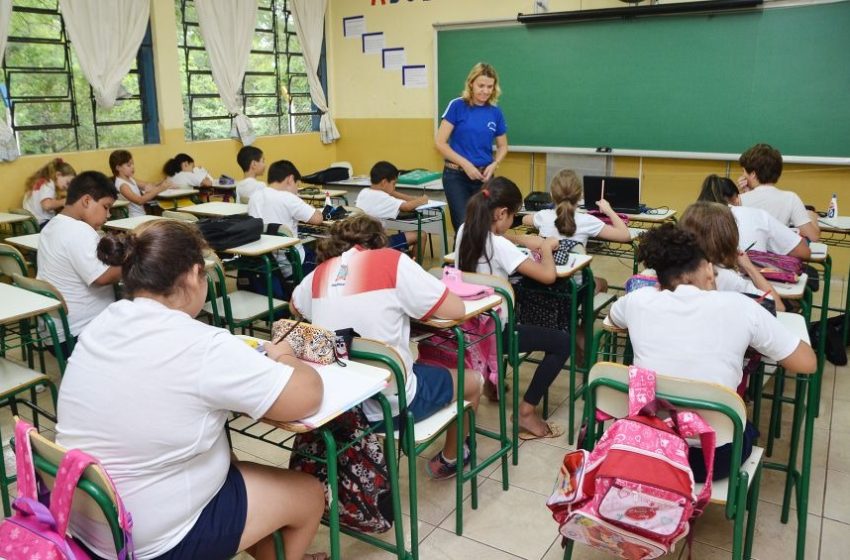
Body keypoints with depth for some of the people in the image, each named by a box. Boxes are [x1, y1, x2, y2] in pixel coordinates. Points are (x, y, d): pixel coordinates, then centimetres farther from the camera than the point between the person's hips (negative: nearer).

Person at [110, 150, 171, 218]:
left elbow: (148, 185, 8)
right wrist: (159, 189, -31)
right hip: (135, 218, -8)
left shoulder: (130, 179, 11)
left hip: (142, 214, 8)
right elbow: (139, 200, -26)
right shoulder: (122, 185, -15)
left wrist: (162, 182, -13)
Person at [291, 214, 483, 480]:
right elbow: (456, 310, -9)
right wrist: (408, 294, 7)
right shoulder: (391, 261, -12)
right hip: (389, 402, -6)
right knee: (471, 380, 22)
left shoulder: (320, 272, 3)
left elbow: (295, 308, 24)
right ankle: (448, 460, 41)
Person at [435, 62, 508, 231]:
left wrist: (494, 165, -5)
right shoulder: (457, 106, -6)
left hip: (484, 177, 4)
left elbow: (502, 146, 15)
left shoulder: (495, 112, 4)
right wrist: (466, 164, -16)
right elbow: (441, 143, -8)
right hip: (456, 175, -4)